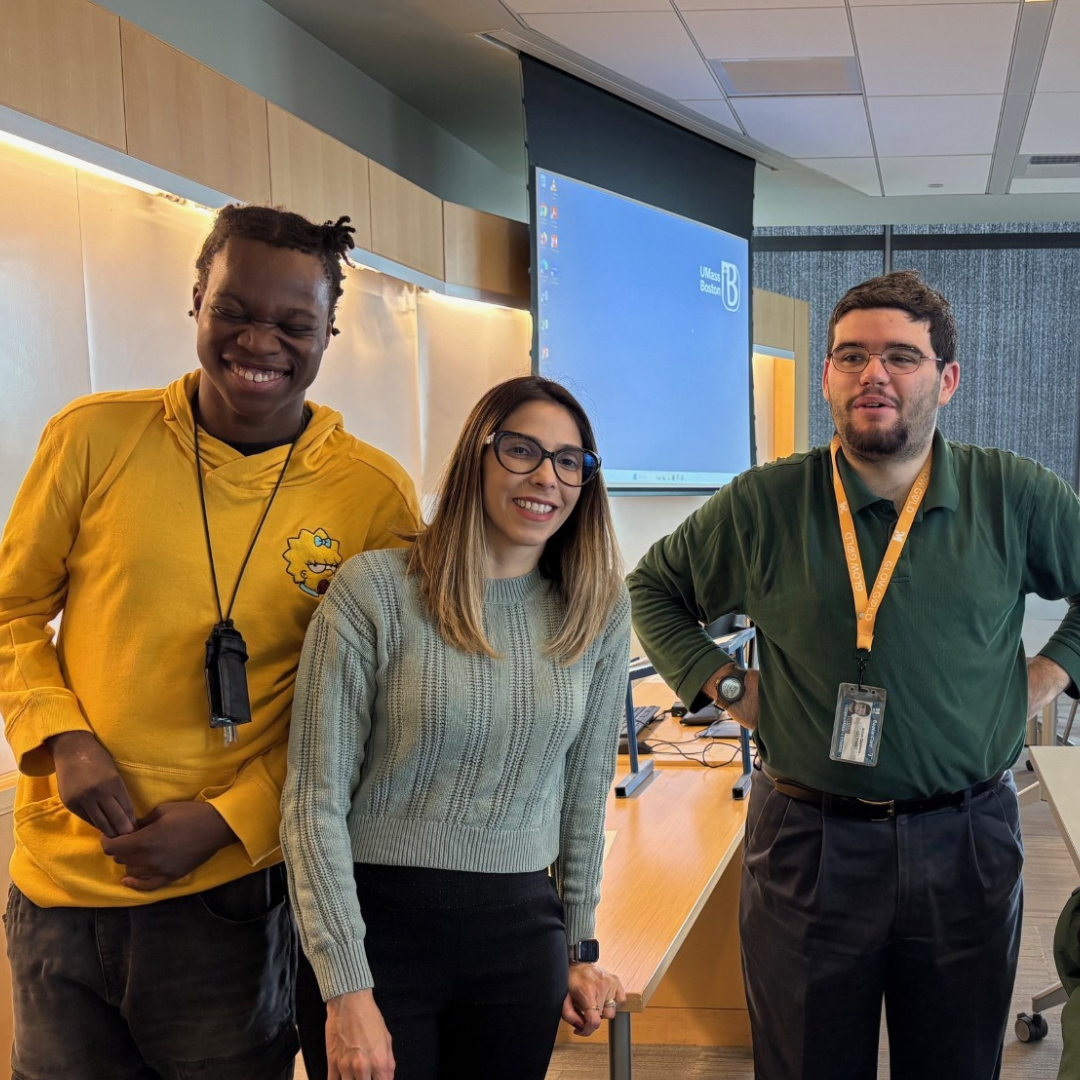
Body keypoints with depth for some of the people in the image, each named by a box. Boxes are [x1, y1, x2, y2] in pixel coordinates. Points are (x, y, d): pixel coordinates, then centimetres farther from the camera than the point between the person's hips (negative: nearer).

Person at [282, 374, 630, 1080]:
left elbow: (586, 791, 10)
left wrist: (580, 949, 13)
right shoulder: (374, 589, -11)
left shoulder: (601, 608, 1)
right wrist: (347, 991, -13)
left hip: (522, 928, 4)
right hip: (378, 925, -3)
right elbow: (314, 802, -10)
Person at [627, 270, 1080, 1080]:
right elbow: (652, 588, 10)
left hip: (965, 840, 1)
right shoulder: (762, 506, -4)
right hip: (808, 840, -1)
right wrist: (721, 682, 0)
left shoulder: (1014, 498, -3)